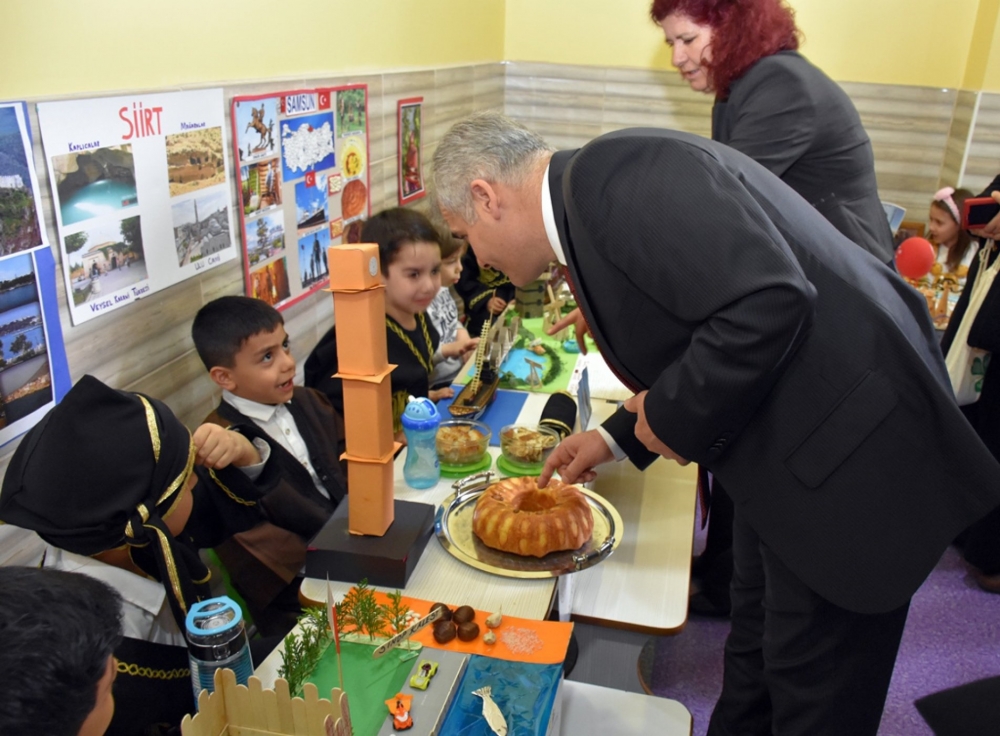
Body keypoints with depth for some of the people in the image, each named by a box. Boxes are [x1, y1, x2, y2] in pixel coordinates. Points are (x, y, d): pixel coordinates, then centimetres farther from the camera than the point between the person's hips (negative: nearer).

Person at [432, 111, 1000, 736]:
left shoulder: (613, 172, -21)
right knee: (753, 662, 26)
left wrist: (671, 416, -18)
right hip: (791, 450, 10)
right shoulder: (592, 197, 9)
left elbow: (768, 302, -32)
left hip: (846, 451, -10)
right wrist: (619, 438, 14)